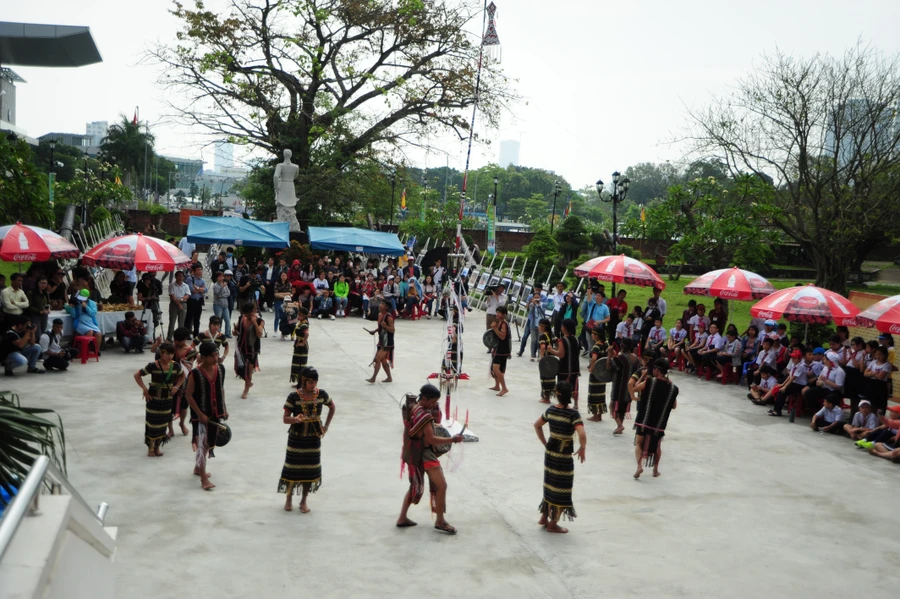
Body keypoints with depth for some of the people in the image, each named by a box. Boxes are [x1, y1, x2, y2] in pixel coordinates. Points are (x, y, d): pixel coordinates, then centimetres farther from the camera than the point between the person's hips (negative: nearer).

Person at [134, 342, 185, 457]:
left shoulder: (175, 366, -6)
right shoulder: (153, 366, -18)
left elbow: (182, 376, 15)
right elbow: (137, 375, -11)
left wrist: (176, 386, 1)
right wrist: (145, 389, -16)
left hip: (167, 398, 4)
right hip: (154, 398, -4)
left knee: (163, 422, 11)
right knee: (152, 422, 4)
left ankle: (157, 447, 25)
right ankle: (150, 448, 18)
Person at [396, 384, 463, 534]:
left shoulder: (412, 407, 5)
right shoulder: (423, 414, -24)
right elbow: (431, 439, -26)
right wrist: (453, 439, -18)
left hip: (414, 453, 10)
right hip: (423, 454, -10)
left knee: (415, 486, 22)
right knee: (441, 486, -3)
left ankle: (402, 518, 26)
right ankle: (440, 521, 7)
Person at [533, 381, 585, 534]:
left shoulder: (551, 410, 0)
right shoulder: (573, 414, -19)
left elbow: (537, 425, 12)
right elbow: (582, 435, -30)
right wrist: (582, 449, -13)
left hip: (550, 452, 6)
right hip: (563, 456, -6)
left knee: (550, 484, 22)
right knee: (561, 489, 7)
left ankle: (544, 517, 32)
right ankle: (552, 524, 15)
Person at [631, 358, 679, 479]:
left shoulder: (649, 381, -13)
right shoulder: (673, 388, -4)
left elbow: (635, 389, 0)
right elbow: (674, 406, 7)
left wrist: (643, 377, 8)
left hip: (644, 419, -3)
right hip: (659, 423, 3)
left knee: (638, 443, 8)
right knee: (657, 446, 21)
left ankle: (639, 466, -11)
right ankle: (655, 470, 27)